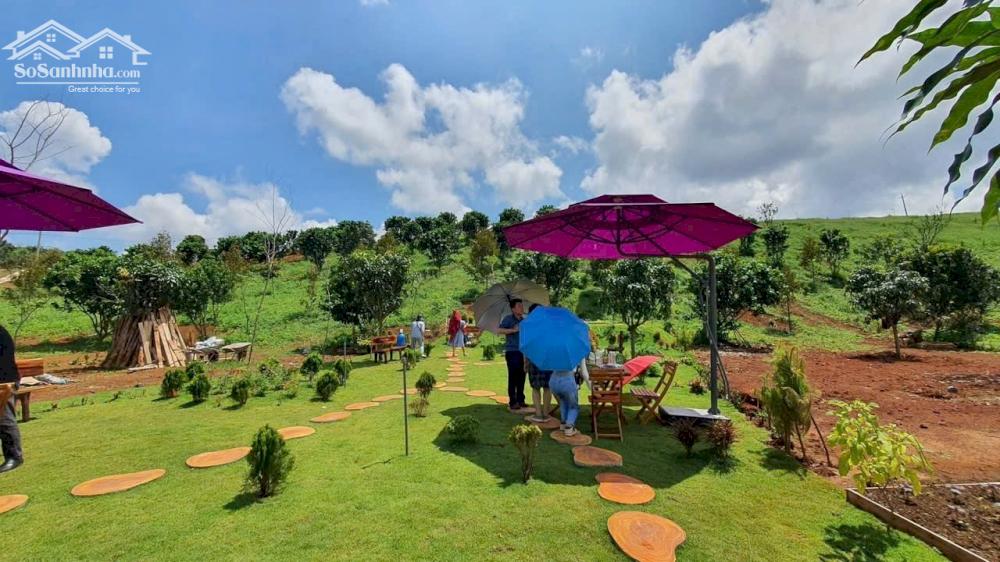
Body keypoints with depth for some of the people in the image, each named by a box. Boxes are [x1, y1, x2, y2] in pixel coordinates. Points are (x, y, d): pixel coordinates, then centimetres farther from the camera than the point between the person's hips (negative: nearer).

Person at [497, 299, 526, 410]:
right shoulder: (508, 318, -4)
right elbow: (499, 331, -16)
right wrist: (513, 330, -20)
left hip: (523, 352, 6)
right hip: (512, 352, -6)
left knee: (521, 376, 9)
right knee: (513, 377, -3)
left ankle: (520, 400, 21)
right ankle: (512, 402, 5)